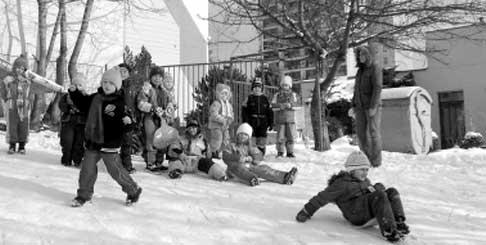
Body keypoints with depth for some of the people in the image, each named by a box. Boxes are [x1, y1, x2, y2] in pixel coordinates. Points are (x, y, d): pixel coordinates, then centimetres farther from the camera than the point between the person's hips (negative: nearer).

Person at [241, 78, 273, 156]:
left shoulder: (265, 99, 10)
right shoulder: (249, 98, 3)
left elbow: (270, 112, 12)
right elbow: (244, 111, -1)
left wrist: (270, 123, 7)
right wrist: (245, 122, -9)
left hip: (262, 123, 2)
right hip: (251, 123, -2)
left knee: (262, 141, 1)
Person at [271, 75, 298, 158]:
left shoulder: (293, 94, 11)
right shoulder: (277, 94, 8)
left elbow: (294, 104, -4)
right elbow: (273, 105, -3)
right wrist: (282, 105, -16)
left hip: (290, 118, 1)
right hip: (280, 118, -1)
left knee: (290, 136, 1)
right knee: (280, 136, -3)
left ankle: (290, 152, 9)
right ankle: (280, 152, 5)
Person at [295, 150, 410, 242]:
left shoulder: (364, 181, 30)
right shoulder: (341, 183, 5)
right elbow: (322, 197, 2)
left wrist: (378, 187, 4)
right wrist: (306, 212, -2)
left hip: (370, 212, 8)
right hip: (356, 215, -8)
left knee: (392, 192, -7)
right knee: (379, 195, -28)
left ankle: (399, 222, -22)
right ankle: (388, 230, -39)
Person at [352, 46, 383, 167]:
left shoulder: (374, 69, -9)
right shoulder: (360, 70, 14)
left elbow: (377, 88, -16)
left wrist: (373, 107, -22)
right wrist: (354, 105, 11)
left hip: (372, 106, -7)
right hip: (361, 106, 7)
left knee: (373, 132, -4)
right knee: (361, 132, 5)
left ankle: (376, 160, 4)